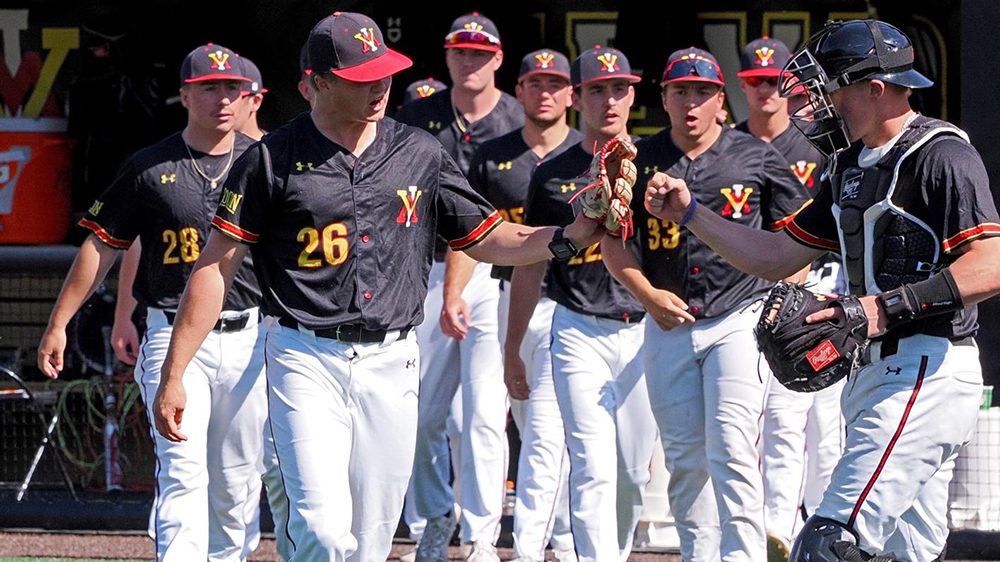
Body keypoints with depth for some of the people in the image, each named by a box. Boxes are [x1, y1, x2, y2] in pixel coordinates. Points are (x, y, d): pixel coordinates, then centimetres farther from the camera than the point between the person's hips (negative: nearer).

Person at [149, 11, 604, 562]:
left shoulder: (419, 153, 9)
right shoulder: (272, 159, -3)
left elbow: (487, 238, 15)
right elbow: (215, 267, -2)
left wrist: (573, 233, -3)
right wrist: (173, 376, -7)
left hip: (391, 362, 4)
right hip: (306, 359, -4)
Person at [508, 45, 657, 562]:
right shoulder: (553, 176, 6)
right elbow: (530, 266, 12)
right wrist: (511, 352, 13)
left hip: (643, 331, 2)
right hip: (579, 332, -1)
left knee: (635, 471, 9)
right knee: (593, 467, -11)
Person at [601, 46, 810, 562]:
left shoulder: (756, 158, 1)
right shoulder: (641, 161, 5)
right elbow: (613, 242, 11)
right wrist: (648, 294, -4)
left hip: (738, 321, -3)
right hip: (668, 324, 3)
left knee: (731, 451, -15)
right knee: (684, 457, 7)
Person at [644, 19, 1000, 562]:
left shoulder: (940, 154, -11)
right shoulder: (852, 167, 19)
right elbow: (776, 257, 25)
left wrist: (888, 306, -28)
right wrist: (689, 212, 17)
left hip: (926, 370, -10)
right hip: (875, 373, 10)